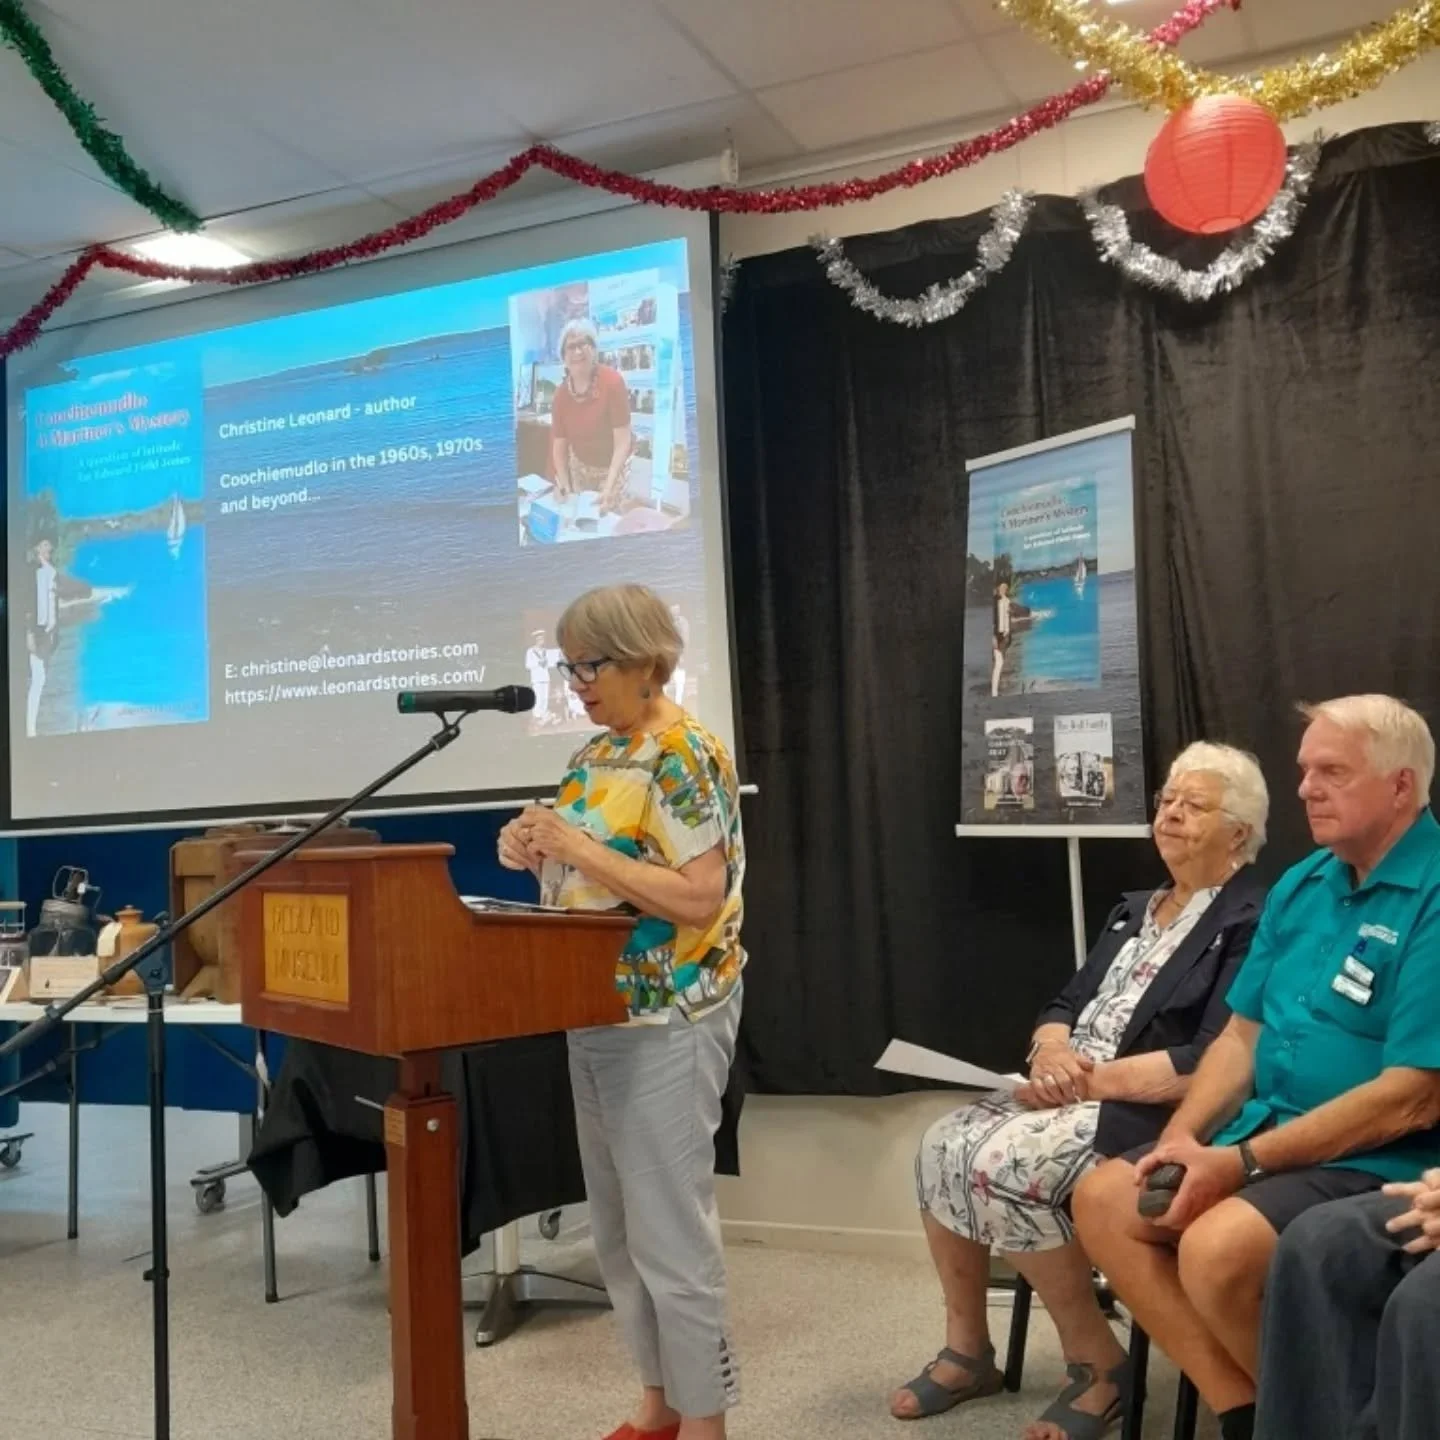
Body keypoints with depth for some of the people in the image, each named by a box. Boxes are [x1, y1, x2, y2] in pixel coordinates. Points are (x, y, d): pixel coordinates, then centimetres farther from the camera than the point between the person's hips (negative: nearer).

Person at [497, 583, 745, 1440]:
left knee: (669, 1227, -1)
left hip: (667, 1022, -9)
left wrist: (582, 849, -23)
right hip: (597, 1016, 9)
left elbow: (700, 897, -22)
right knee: (620, 1226, 16)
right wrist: (539, 851, -3)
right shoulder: (598, 753, 11)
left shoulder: (685, 756, -15)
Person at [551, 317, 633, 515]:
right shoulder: (561, 392, -9)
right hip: (580, 467, 4)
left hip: (615, 466, -4)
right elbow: (559, 446, -5)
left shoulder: (612, 381, -23)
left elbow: (623, 441, -25)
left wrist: (609, 488, -34)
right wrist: (565, 491, -17)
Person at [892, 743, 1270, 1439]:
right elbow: (1065, 1005, 16)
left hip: (1155, 1113, -8)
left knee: (1002, 1164, -28)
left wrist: (1093, 1078, -19)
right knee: (944, 1144, -13)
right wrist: (1052, 1051, -9)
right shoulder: (1134, 910, 19)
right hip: (1073, 1092, 8)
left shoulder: (1251, 925, -8)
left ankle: (1097, 1361, -8)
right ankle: (967, 1349, 2)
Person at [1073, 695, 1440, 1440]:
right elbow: (1243, 1035, 13)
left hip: (1378, 1162, -8)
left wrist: (1243, 1162, -21)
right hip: (1266, 1134, 9)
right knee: (1102, 1199, -3)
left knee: (1216, 1248, -30)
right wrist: (1183, 1134, -5)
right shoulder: (1301, 885, 10)